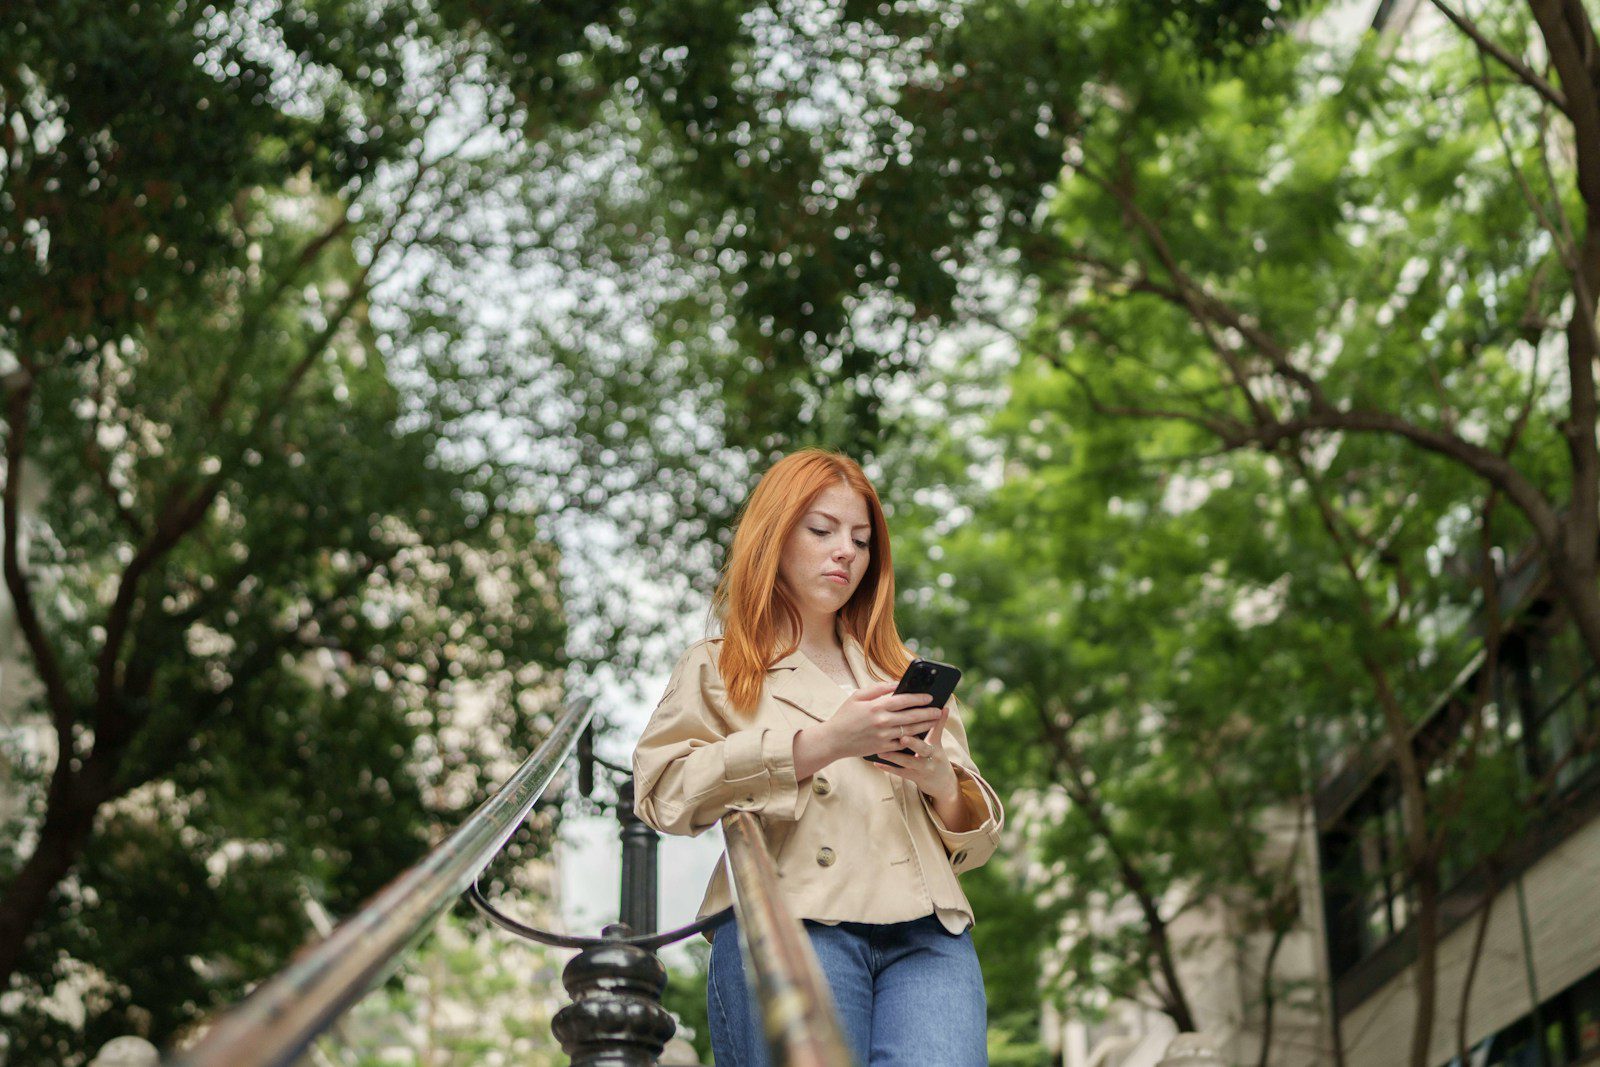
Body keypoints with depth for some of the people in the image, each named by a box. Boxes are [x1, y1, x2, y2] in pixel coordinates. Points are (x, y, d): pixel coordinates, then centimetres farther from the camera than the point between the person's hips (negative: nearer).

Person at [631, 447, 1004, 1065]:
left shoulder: (903, 674, 31)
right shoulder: (716, 668, 21)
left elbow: (974, 842, 24)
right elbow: (663, 792, 1)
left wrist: (943, 785, 0)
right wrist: (816, 746, -9)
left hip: (924, 930, 2)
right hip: (786, 920, -2)